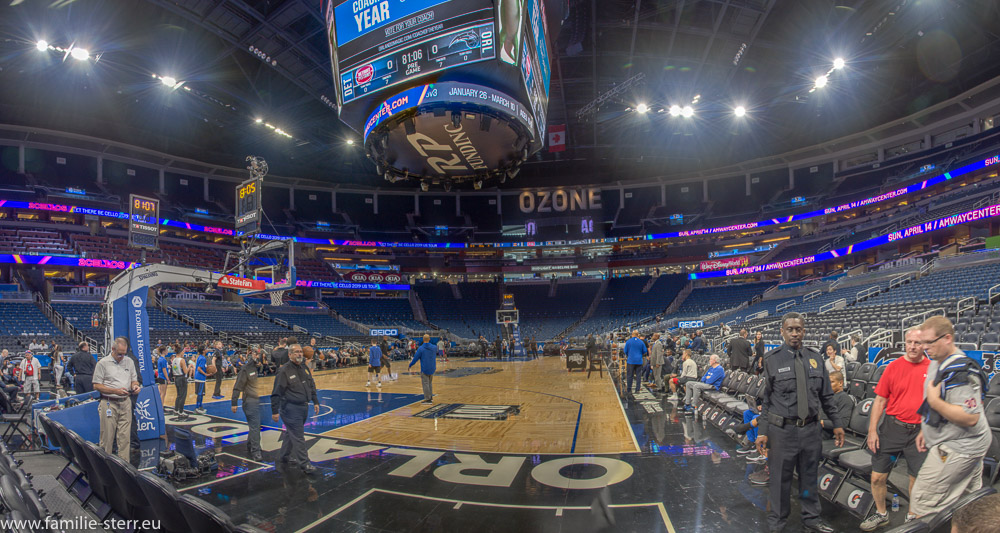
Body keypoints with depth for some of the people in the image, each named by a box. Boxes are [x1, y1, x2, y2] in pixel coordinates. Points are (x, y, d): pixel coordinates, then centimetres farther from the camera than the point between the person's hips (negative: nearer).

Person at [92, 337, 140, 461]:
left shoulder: (129, 361, 11)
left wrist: (135, 386, -6)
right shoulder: (103, 363, -2)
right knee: (107, 436, 1)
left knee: (125, 436, 4)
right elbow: (96, 386, -4)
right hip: (109, 403, -3)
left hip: (125, 403, 3)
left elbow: (134, 380, 18)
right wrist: (115, 391, -16)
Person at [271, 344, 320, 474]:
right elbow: (276, 393, -12)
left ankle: (284, 456, 36)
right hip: (291, 408, -7)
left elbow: (312, 386, 19)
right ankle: (304, 464, 1)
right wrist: (275, 411, -12)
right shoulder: (284, 371, -13)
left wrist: (315, 402, 17)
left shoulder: (304, 368, 9)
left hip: (304, 407, 7)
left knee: (292, 433, 20)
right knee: (298, 436, -5)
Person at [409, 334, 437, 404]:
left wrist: (410, 365, 4)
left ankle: (428, 399, 0)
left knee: (425, 384, 1)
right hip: (432, 369, 5)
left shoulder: (420, 349, -13)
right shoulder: (434, 348, 0)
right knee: (430, 383, 19)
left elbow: (415, 358, -9)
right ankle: (431, 397, 23)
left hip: (424, 369, -5)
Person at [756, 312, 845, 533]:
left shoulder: (815, 359, 6)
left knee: (810, 476, 18)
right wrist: (762, 432, -7)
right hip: (782, 429, -3)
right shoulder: (772, 359, -6)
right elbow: (765, 399, -5)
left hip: (811, 428, 4)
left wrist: (837, 423, 10)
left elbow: (826, 396, 13)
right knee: (780, 478, 6)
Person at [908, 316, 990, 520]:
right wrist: (925, 430, 19)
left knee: (921, 503, -7)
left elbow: (970, 418, -30)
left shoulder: (961, 371, -24)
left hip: (957, 449, -10)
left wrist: (934, 400, -25)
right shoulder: (936, 363, 8)